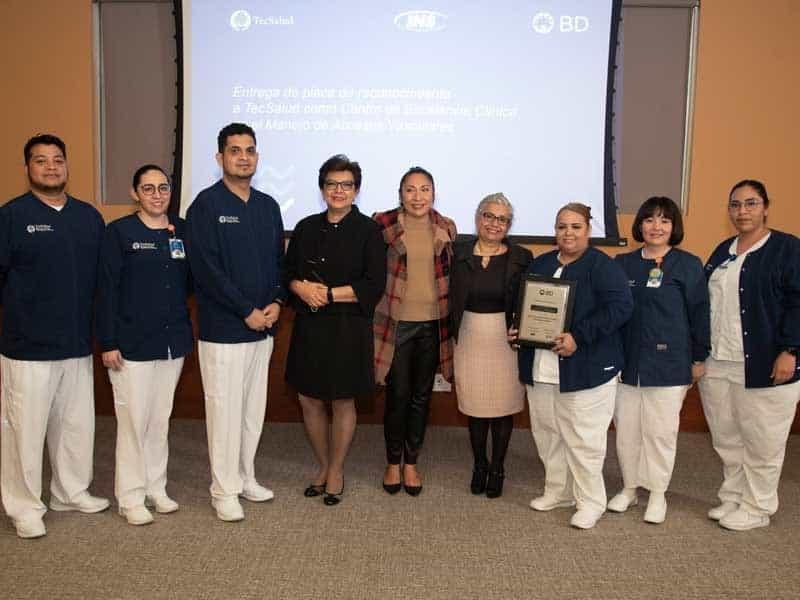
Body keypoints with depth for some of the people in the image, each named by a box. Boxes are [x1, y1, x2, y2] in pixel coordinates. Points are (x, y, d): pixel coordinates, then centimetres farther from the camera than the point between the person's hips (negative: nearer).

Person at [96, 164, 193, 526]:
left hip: (173, 343, 4)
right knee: (134, 421, 2)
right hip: (132, 344, -4)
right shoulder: (119, 232, -5)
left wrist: (189, 332, -1)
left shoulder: (182, 231, 6)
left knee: (161, 419, 13)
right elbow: (107, 290, -7)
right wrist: (108, 343, -10)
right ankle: (131, 497, 16)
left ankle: (156, 488, 26)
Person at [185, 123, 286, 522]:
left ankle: (246, 479, 28)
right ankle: (224, 491, 15)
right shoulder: (206, 204, -7)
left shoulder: (268, 206, 11)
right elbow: (206, 268, -14)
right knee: (225, 408, 1)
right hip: (223, 328, -6)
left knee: (254, 408, 13)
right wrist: (247, 311, -14)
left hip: (263, 327, 6)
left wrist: (276, 302, -2)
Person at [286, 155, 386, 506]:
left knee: (343, 401, 6)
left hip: (348, 329, -4)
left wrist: (328, 294, -14)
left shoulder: (368, 231, -4)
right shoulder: (307, 228, 9)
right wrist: (302, 288, -10)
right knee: (308, 399, 8)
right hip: (309, 327, 4)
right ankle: (323, 467, 29)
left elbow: (374, 286, -10)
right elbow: (288, 272, 12)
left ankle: (336, 472, 25)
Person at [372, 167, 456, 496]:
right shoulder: (383, 224, -5)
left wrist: (452, 318, 12)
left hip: (432, 323, 3)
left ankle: (411, 463, 26)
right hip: (397, 322, -3)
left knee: (422, 395, 10)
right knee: (398, 395, 3)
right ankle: (393, 462, 23)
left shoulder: (446, 228, 4)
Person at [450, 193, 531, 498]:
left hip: (506, 340, -1)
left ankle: (497, 469, 26)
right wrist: (452, 338, -5)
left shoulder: (521, 258, -3)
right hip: (470, 339, 1)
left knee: (503, 406, 8)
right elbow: (451, 300, 3)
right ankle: (479, 466, 30)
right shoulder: (460, 253, 0)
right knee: (475, 406, 11)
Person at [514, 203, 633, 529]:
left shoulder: (602, 266, -8)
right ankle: (558, 491, 32)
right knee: (547, 433, 15)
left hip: (585, 368, -6)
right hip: (541, 368, 7)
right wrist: (516, 328, 2)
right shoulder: (540, 264, 13)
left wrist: (578, 337, -23)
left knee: (583, 438, 0)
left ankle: (590, 502, 16)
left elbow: (621, 306, -18)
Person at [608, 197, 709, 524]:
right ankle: (629, 487, 27)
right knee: (626, 430, 10)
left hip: (668, 364, -3)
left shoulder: (688, 265, -2)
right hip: (626, 362, 3)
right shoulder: (622, 263, 7)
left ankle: (657, 494, 22)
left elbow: (699, 313, -1)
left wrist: (699, 358, -2)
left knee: (661, 432, 5)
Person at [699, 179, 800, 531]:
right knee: (726, 438, 14)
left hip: (764, 364, -6)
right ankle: (732, 498, 29)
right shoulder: (722, 251, 14)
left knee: (761, 441, 5)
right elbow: (703, 302, 16)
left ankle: (757, 508, 20)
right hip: (718, 364, 6)